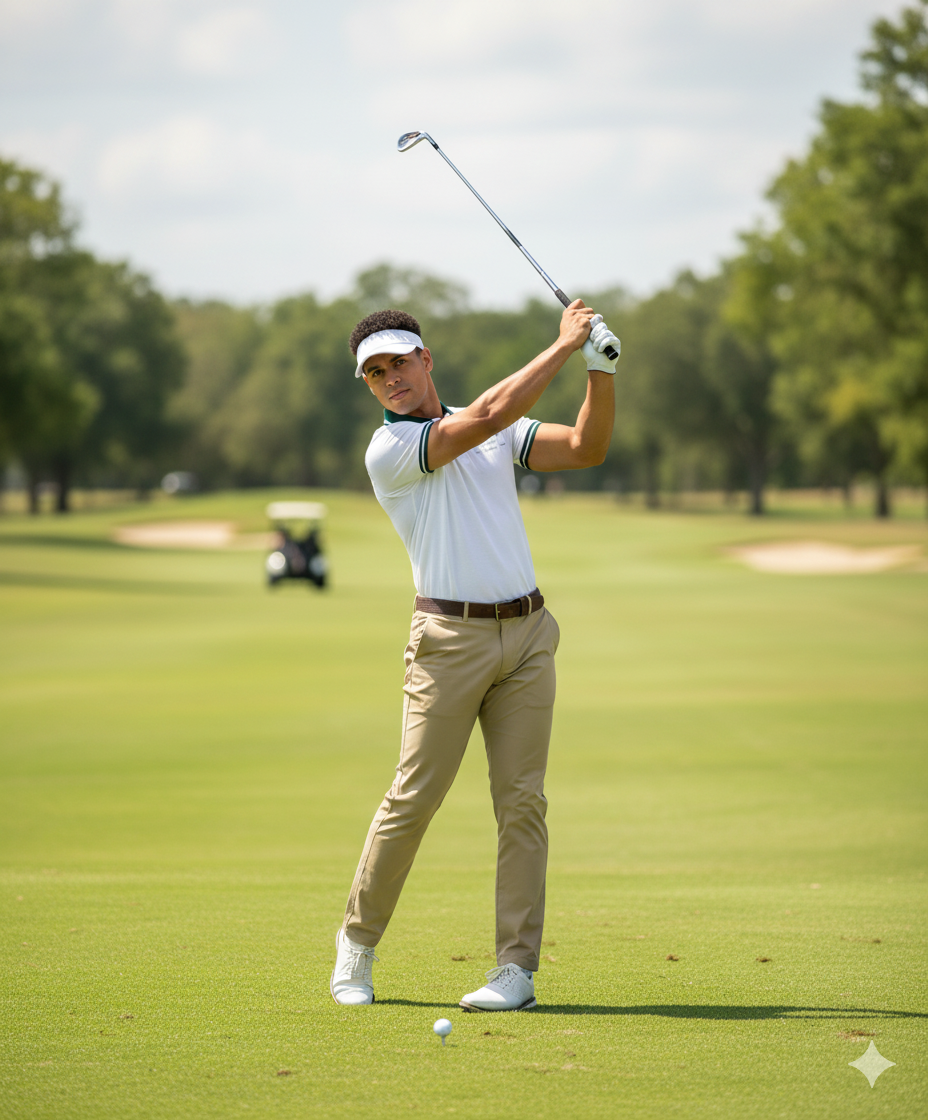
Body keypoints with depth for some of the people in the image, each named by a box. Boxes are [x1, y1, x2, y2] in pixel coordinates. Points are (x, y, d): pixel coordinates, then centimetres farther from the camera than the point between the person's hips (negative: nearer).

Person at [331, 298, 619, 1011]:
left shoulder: (498, 436, 15)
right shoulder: (387, 451, -6)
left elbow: (587, 448, 8)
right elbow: (490, 414, -16)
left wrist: (602, 370, -6)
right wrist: (563, 345, -10)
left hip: (527, 632, 4)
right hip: (451, 637, -4)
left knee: (522, 802, -1)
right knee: (414, 797, -5)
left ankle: (518, 969, -1)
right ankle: (358, 944, 12)